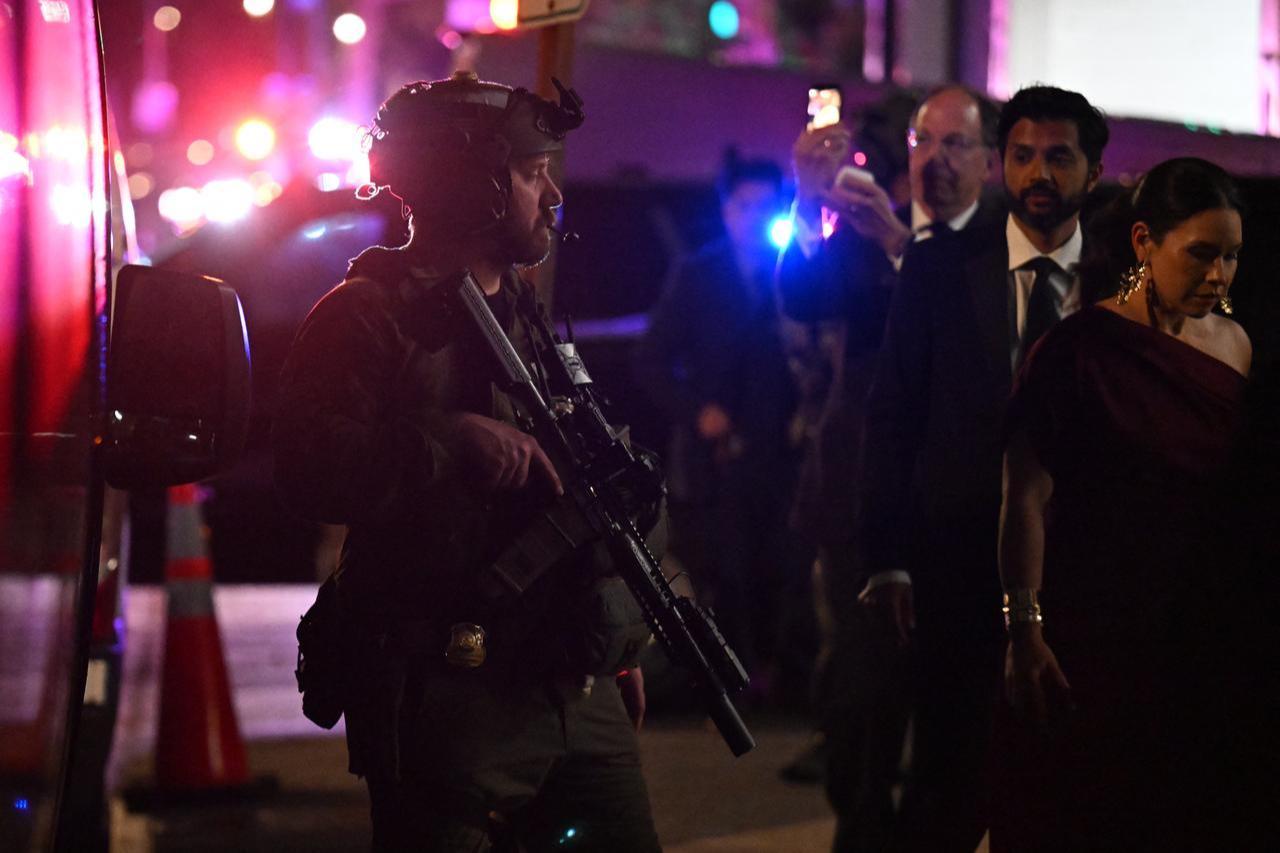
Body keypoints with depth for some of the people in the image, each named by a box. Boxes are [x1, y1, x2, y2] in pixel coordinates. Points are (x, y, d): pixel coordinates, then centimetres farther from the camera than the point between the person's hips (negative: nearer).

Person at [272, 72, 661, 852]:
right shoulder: (367, 319, -6)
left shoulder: (528, 317, 20)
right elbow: (311, 470, -21)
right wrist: (453, 441, -27)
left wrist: (621, 646, 20)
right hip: (446, 700, -7)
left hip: (578, 693, 8)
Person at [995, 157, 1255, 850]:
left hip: (1204, 635, 5)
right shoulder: (1076, 351, -11)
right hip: (1095, 631, -5)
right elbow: (1026, 495, -15)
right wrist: (1023, 630, -20)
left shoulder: (1233, 345, 6)